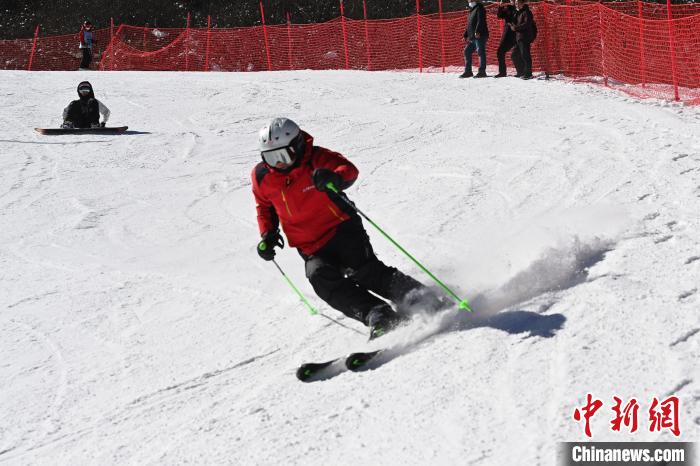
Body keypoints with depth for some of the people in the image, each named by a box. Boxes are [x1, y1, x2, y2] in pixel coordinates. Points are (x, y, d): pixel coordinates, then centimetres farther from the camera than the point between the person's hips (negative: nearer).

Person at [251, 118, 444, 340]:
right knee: (321, 277, -25)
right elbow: (265, 207, 17)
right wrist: (268, 234, 1)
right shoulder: (262, 177, -1)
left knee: (364, 271, -24)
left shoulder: (316, 159, -13)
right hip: (312, 249, 3)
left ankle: (421, 299, -20)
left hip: (342, 230, -3)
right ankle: (379, 317, -33)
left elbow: (348, 169, -26)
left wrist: (336, 177, -49)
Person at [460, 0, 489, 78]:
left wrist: (477, 31, -29)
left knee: (480, 52, -11)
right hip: (473, 37, 10)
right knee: (467, 51, 10)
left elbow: (480, 21, -18)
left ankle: (482, 71, -13)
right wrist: (466, 35, 24)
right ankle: (468, 71, 15)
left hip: (480, 36, -10)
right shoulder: (472, 11, 24)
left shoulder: (479, 8, -4)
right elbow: (469, 25, 28)